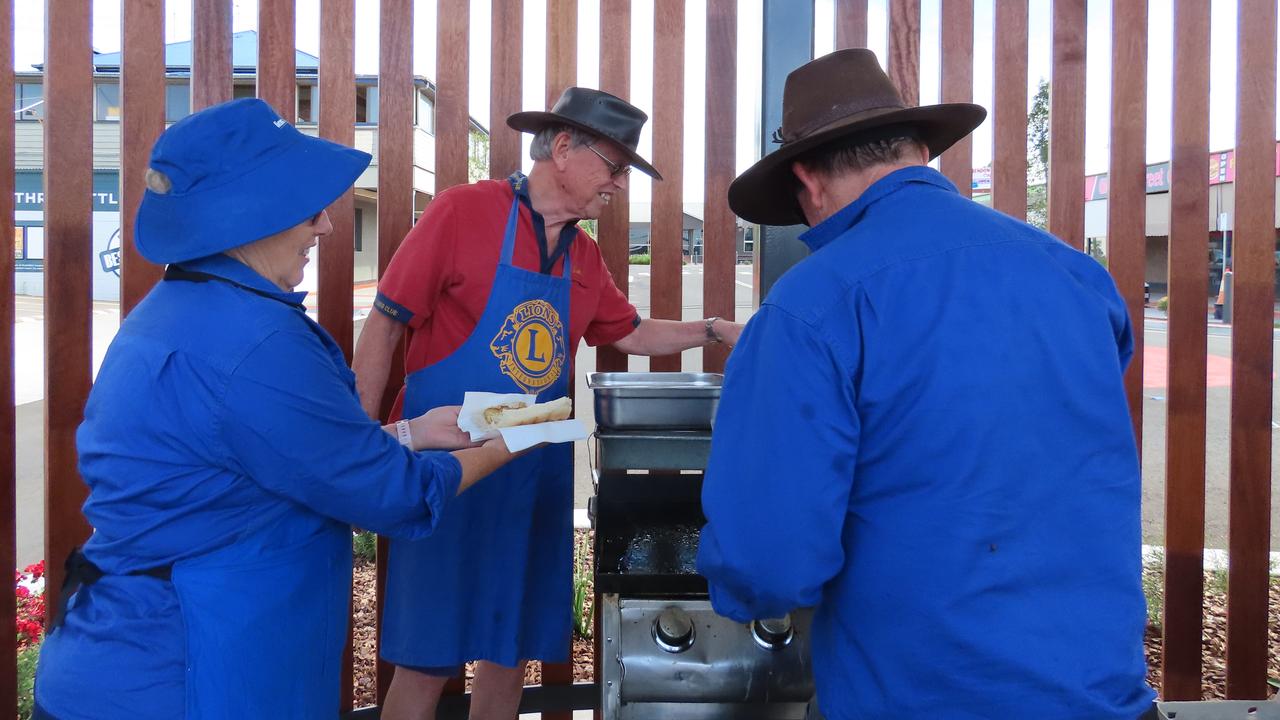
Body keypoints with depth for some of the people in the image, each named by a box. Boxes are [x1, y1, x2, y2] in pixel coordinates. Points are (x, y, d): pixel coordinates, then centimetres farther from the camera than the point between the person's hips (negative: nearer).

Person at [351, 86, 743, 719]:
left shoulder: (585, 258, 10)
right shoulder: (463, 211, -10)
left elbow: (632, 334, 25)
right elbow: (383, 329, -9)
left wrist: (714, 330, 12)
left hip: (537, 477, 6)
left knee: (511, 655, 15)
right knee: (426, 663, 2)